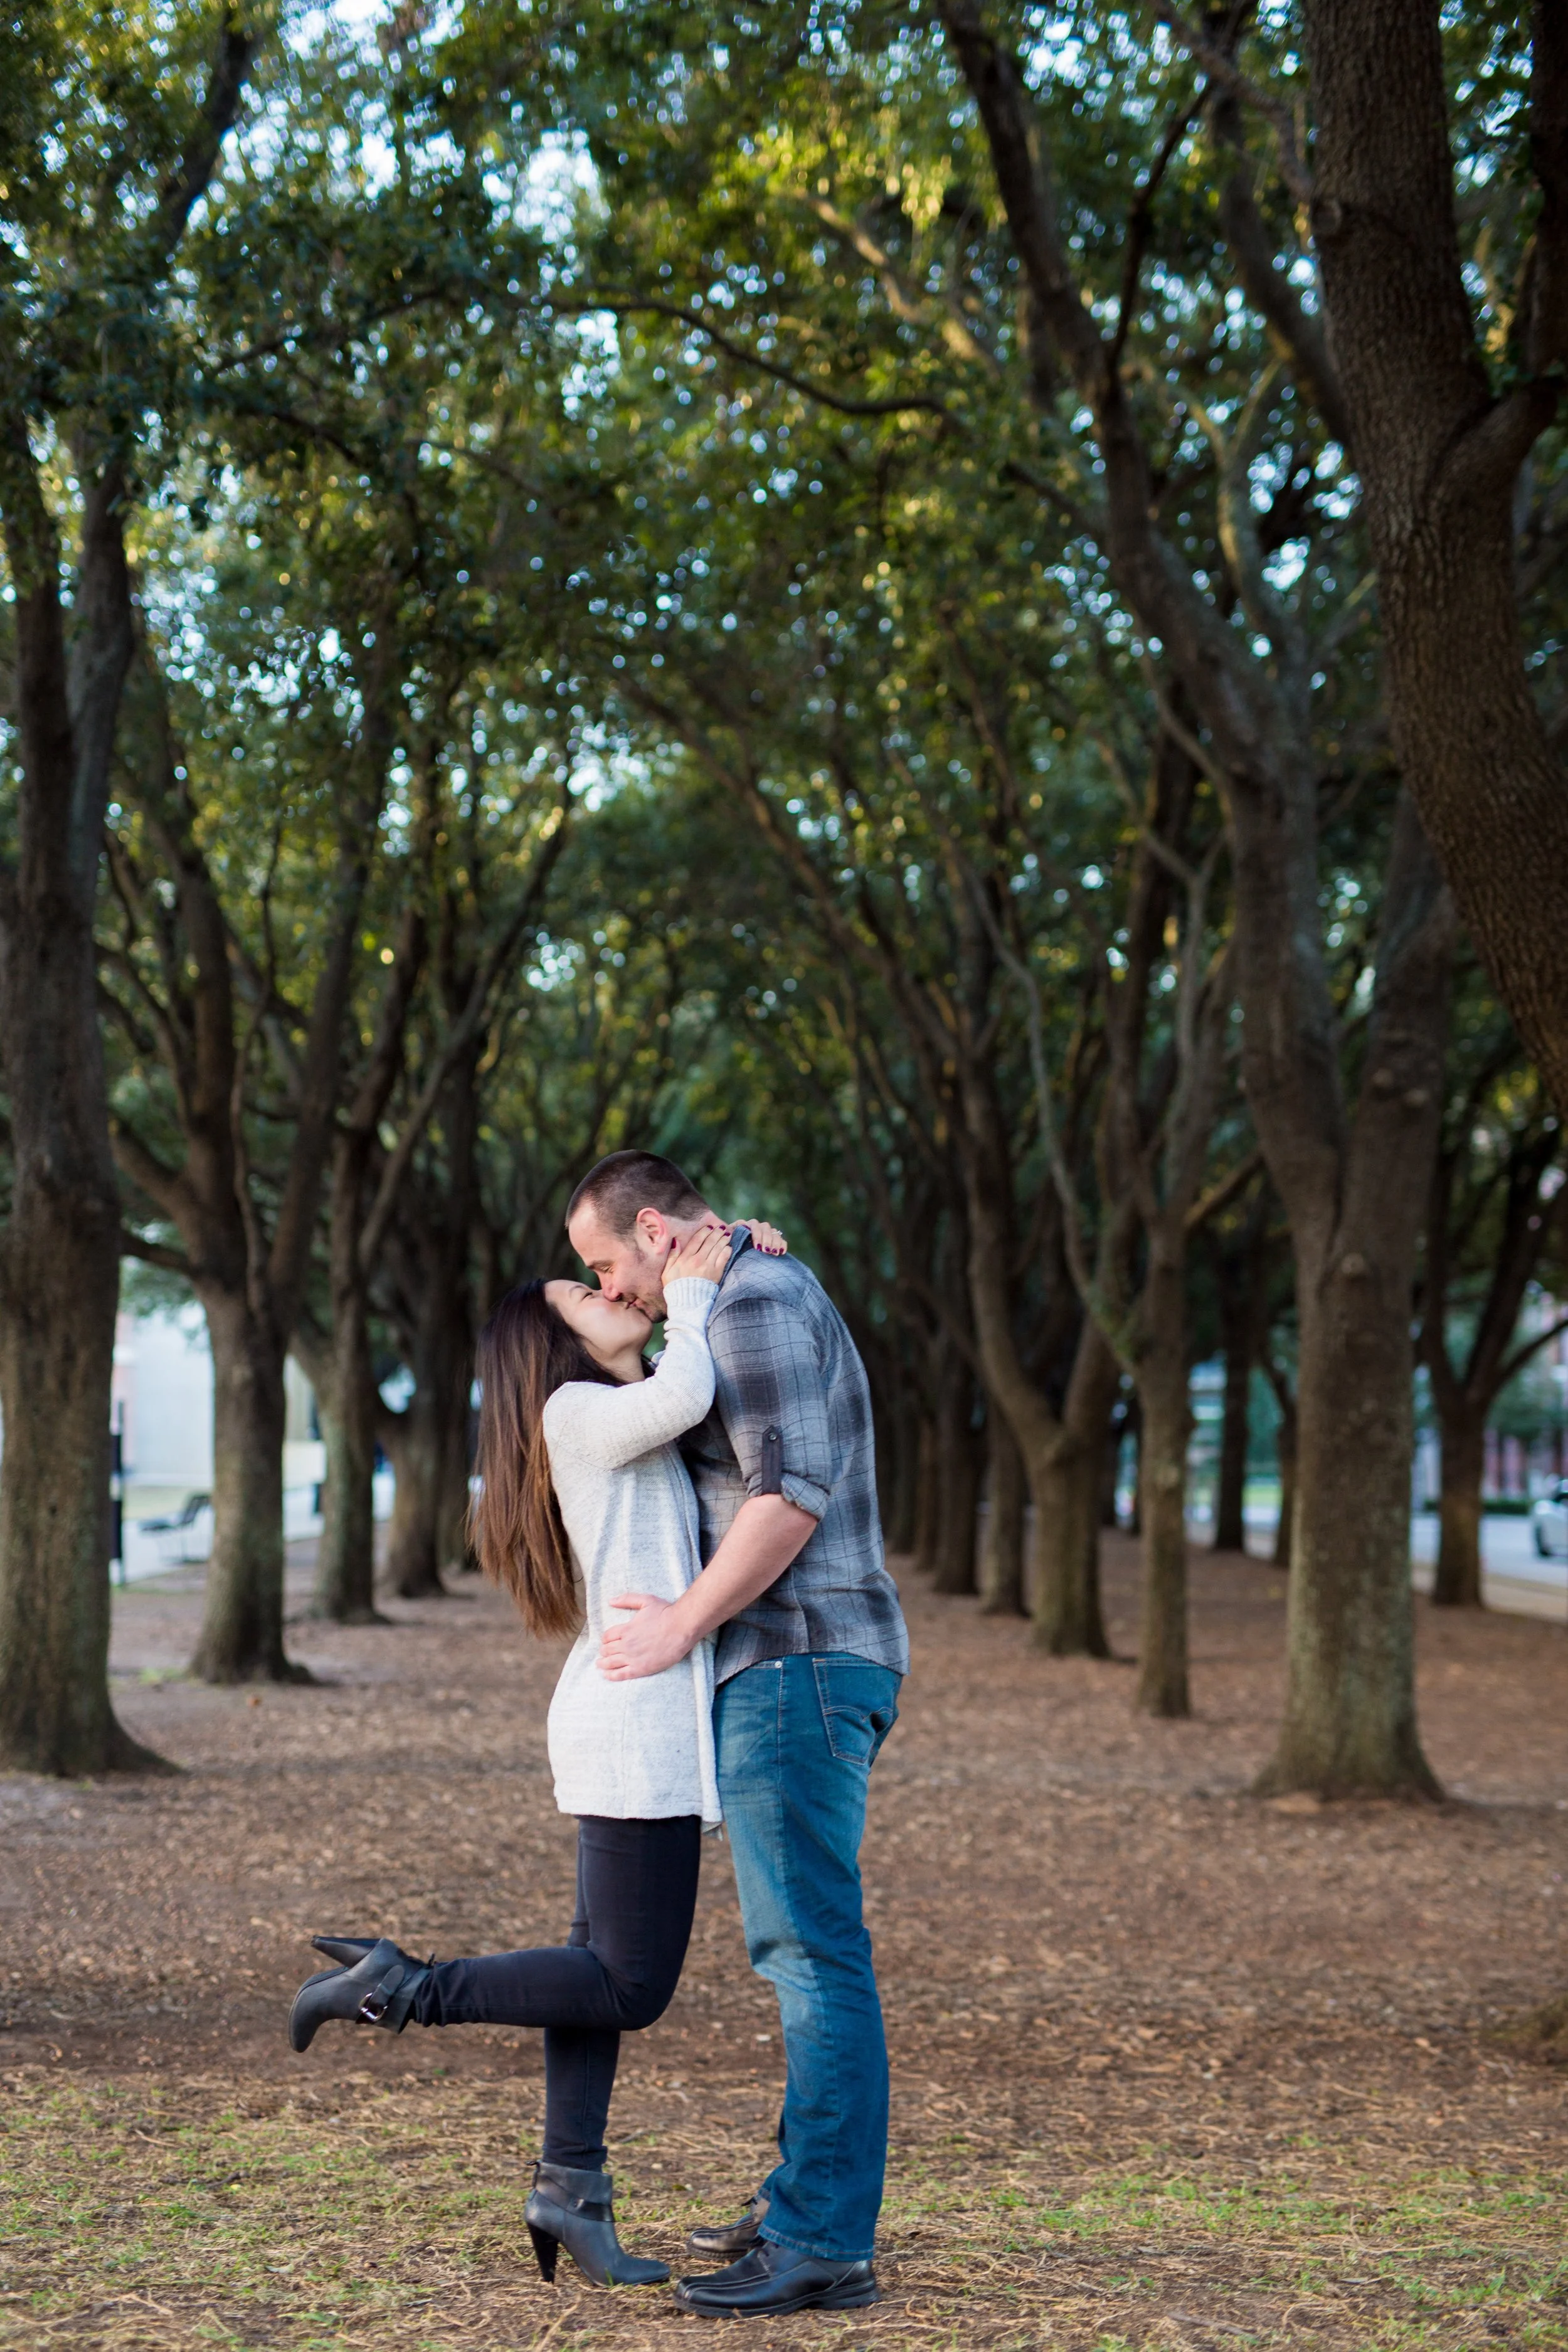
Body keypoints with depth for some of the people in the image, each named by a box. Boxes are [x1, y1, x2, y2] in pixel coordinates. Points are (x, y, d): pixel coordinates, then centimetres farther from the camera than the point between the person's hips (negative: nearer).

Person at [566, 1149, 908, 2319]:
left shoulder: (755, 1299, -12)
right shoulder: (775, 1303, 21)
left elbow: (791, 1491, -22)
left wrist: (683, 1623, -16)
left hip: (798, 1665, -11)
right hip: (796, 1671, 11)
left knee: (811, 1949, -10)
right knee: (807, 1948, 15)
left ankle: (824, 2245, -8)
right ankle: (810, 2202, 22)